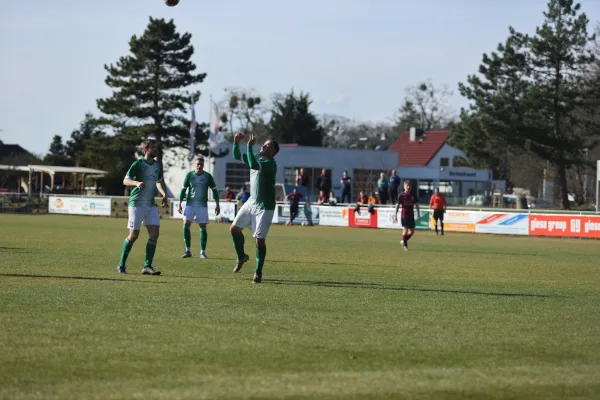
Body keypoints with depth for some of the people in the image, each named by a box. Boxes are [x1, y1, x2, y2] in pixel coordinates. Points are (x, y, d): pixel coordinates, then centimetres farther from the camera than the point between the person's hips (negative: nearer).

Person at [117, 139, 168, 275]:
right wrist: (137, 183, -35)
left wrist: (164, 194, 7)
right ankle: (121, 265, 10)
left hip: (151, 204, 6)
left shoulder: (158, 165, 10)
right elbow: (125, 180, -16)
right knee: (134, 235, -5)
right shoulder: (138, 164, -9)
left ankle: (147, 266, -6)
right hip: (136, 203, -6)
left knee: (154, 234, -8)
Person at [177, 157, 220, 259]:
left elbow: (214, 190, 6)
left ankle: (203, 252, 6)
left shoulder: (208, 176, 0)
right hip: (190, 204, 1)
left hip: (202, 205, 0)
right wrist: (179, 204, 3)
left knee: (203, 228, -1)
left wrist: (217, 205, 2)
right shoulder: (189, 175, 2)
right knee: (186, 225, -11)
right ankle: (188, 251, -3)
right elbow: (183, 189, 7)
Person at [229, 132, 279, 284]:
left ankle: (258, 272, 6)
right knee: (234, 228, 6)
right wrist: (236, 142, -3)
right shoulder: (257, 158, 4)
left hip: (264, 207, -8)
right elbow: (237, 156, 13)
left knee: (260, 240, -8)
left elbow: (253, 165, -39)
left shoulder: (270, 163, -21)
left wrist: (249, 146, -35)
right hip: (251, 202, 8)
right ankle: (241, 257, 28)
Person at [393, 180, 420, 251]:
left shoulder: (413, 196, 6)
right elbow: (397, 205, -2)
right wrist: (395, 215, -6)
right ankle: (404, 245, -1)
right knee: (405, 229, -11)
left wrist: (418, 214, 4)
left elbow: (416, 205, 12)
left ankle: (404, 241, 27)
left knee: (412, 231, 6)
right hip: (404, 215, -4)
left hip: (411, 216, 4)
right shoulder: (401, 196, -3)